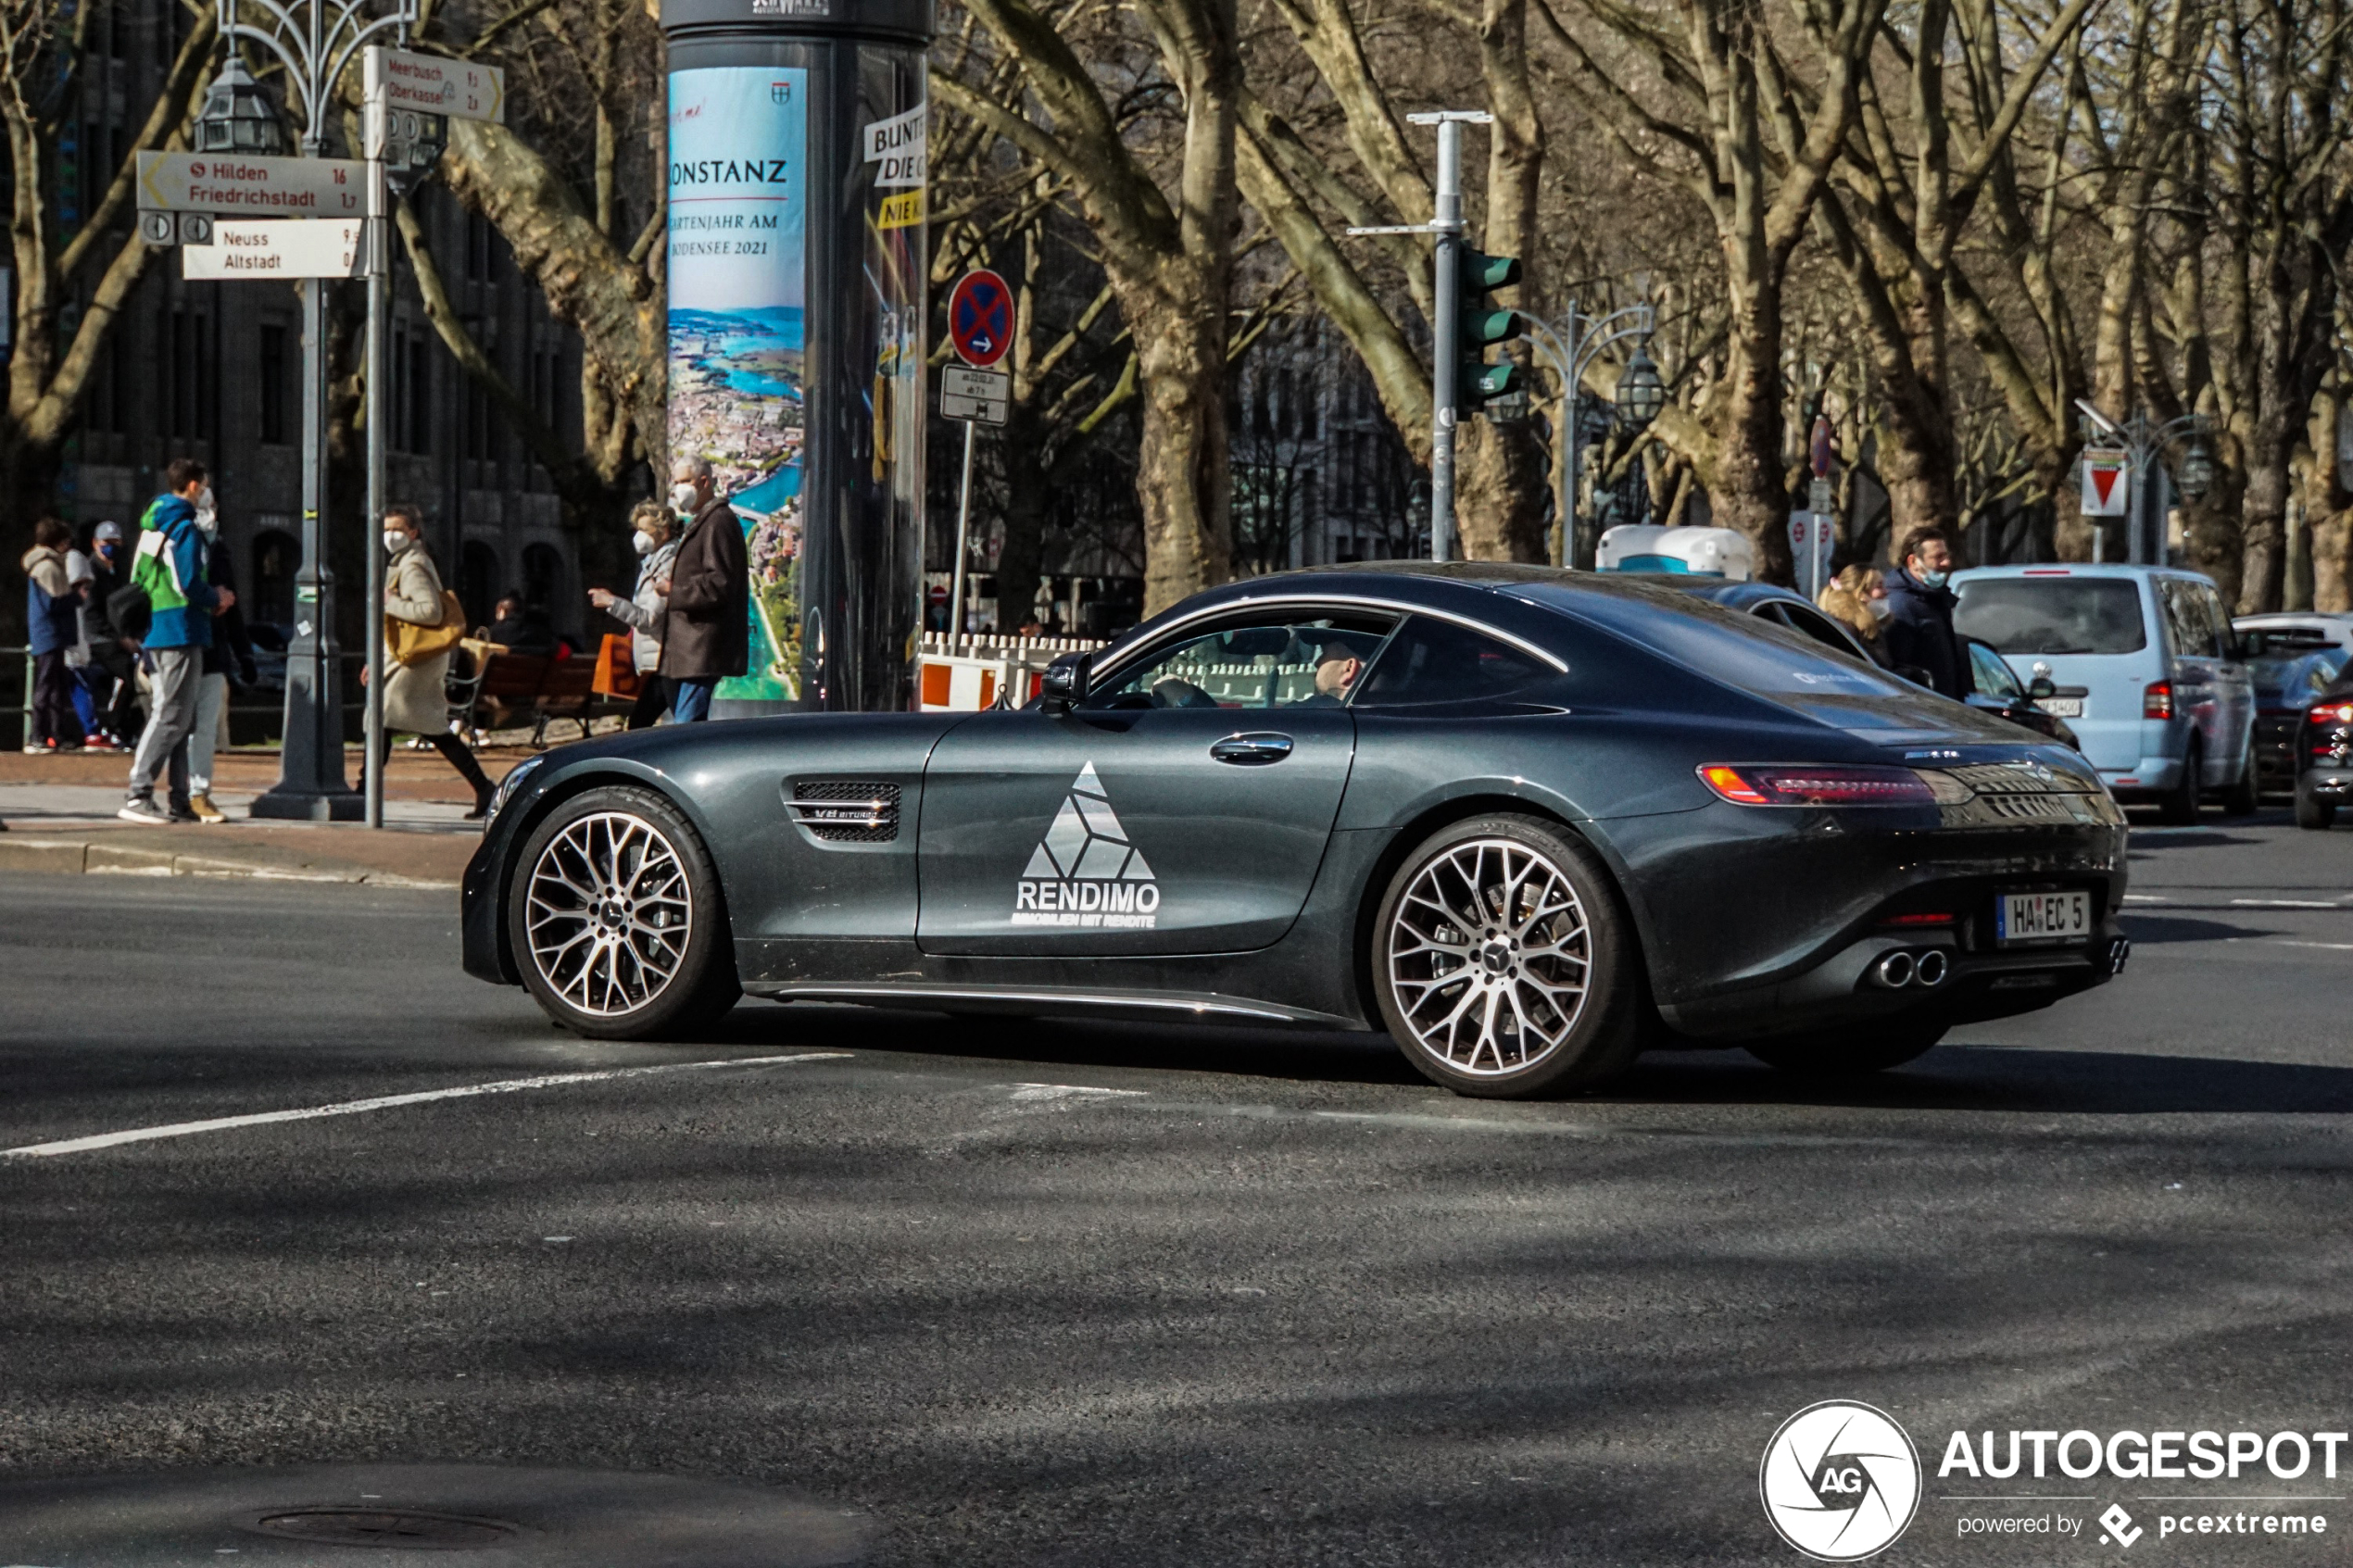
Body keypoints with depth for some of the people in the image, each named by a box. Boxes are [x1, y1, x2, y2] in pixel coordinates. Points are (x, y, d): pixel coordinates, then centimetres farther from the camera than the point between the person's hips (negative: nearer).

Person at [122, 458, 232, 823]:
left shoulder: (151, 525, 15)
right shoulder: (185, 529, -13)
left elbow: (137, 580, 18)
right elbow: (189, 585, -21)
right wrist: (216, 599, 0)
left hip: (154, 632, 9)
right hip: (179, 633, -9)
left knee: (179, 719, 13)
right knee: (170, 717, -9)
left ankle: (179, 800, 14)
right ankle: (138, 796, -14)